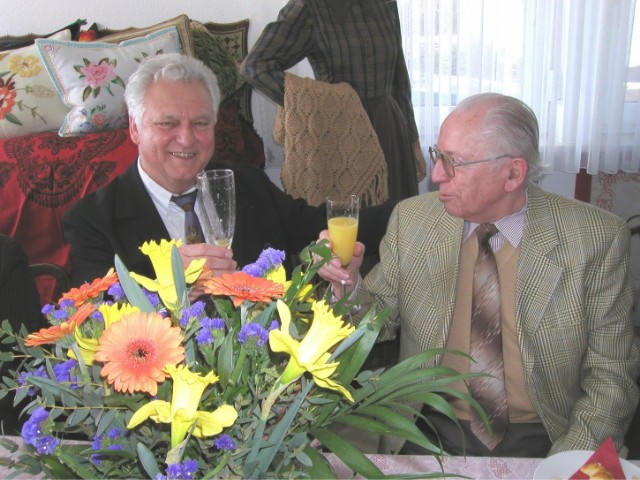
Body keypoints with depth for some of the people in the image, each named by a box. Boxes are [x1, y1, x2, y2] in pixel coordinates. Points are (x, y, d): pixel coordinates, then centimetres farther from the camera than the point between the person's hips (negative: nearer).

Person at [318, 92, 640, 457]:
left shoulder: (598, 239, -9)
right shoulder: (411, 219, -2)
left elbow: (611, 376, -3)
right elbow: (380, 319, 7)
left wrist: (568, 466, -16)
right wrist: (350, 284, -13)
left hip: (540, 440, 1)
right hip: (429, 434, 0)